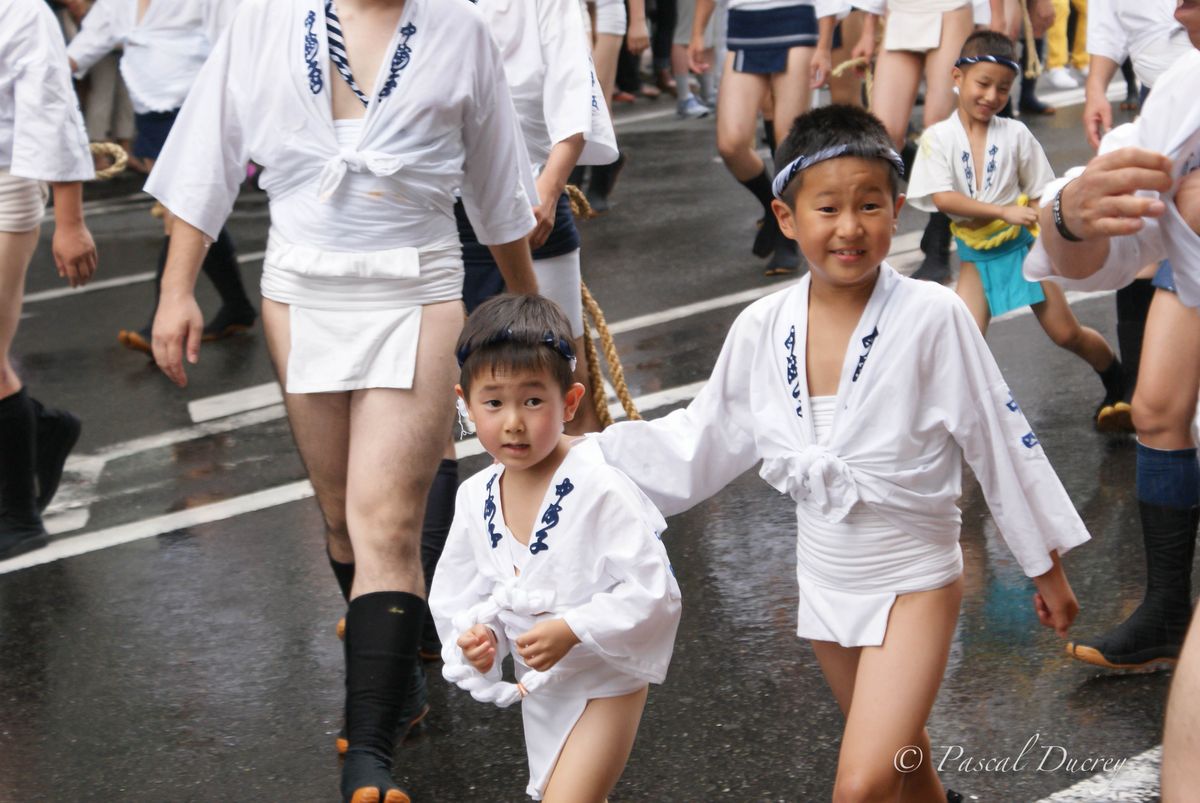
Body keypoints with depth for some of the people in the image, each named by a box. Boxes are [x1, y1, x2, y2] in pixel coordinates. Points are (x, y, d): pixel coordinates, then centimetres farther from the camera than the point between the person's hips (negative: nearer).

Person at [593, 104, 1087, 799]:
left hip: (914, 583, -4)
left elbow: (1001, 442, -9)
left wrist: (1047, 567, -1)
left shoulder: (933, 317, -19)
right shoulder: (762, 329, -7)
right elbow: (697, 446, 5)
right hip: (826, 580, 5)